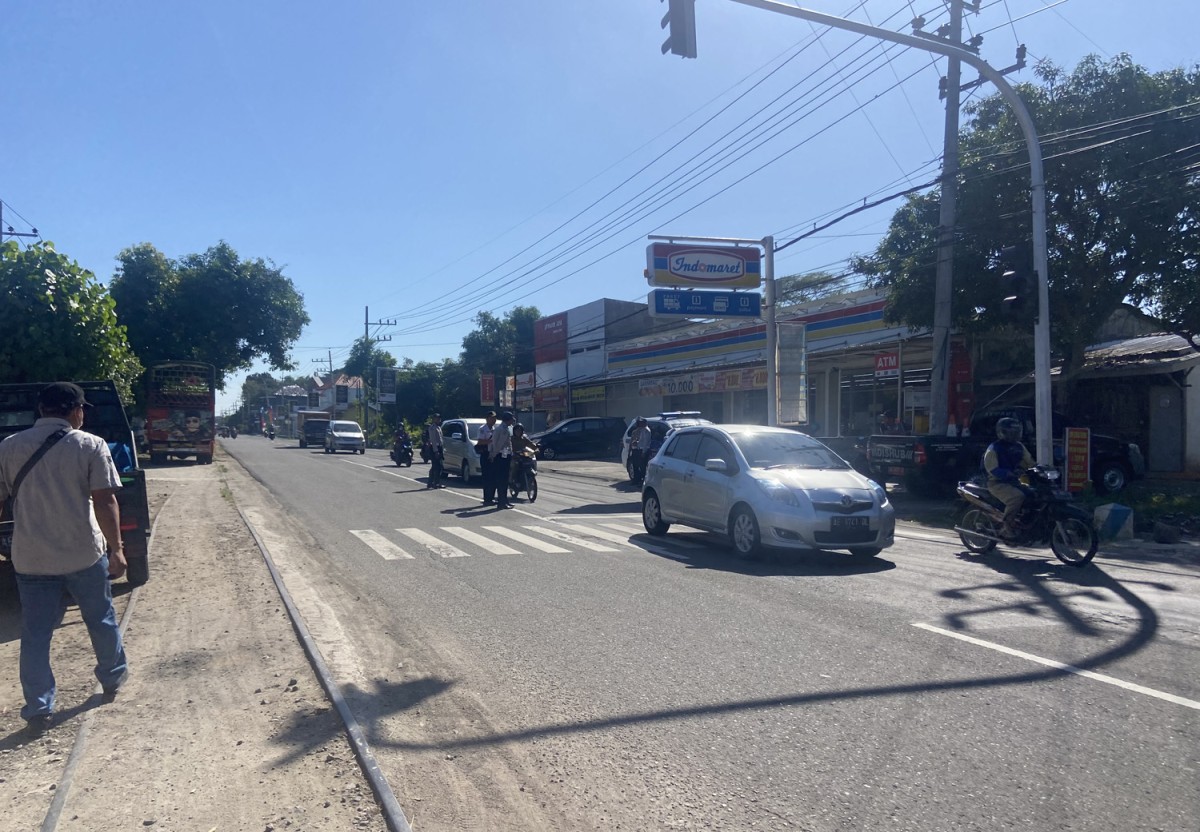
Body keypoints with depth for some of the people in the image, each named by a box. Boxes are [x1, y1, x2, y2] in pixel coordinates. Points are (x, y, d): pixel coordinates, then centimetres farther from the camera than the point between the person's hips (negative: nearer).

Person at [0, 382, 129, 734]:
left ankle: (38, 709, 13)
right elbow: (105, 501, -13)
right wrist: (116, 548, -7)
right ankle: (112, 677, 35)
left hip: (31, 557, 2)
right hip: (84, 552, -2)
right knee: (101, 619, 18)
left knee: (35, 634, 10)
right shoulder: (91, 445, -8)